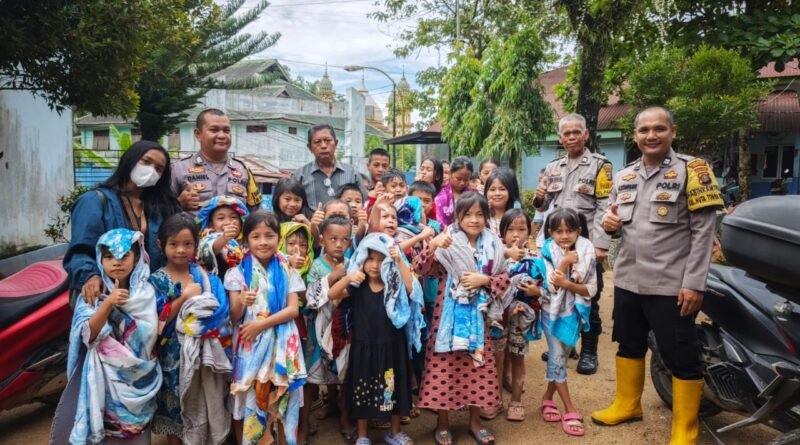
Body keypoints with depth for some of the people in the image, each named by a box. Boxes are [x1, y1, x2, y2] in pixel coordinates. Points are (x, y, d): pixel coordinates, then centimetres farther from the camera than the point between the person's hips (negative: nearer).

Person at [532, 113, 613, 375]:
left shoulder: (599, 165, -2)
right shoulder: (552, 168, 13)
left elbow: (604, 207, -9)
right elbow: (545, 208, 19)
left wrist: (601, 244, -17)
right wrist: (540, 199, -5)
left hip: (587, 244, -4)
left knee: (588, 299, 3)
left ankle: (588, 351, 16)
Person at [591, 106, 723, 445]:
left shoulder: (691, 170, -7)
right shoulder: (623, 176, 10)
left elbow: (703, 230, -11)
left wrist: (694, 283, -16)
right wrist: (610, 223, -5)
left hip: (671, 284, -6)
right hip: (627, 280, 6)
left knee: (681, 359, 3)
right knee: (629, 346, 20)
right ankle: (627, 404, 39)